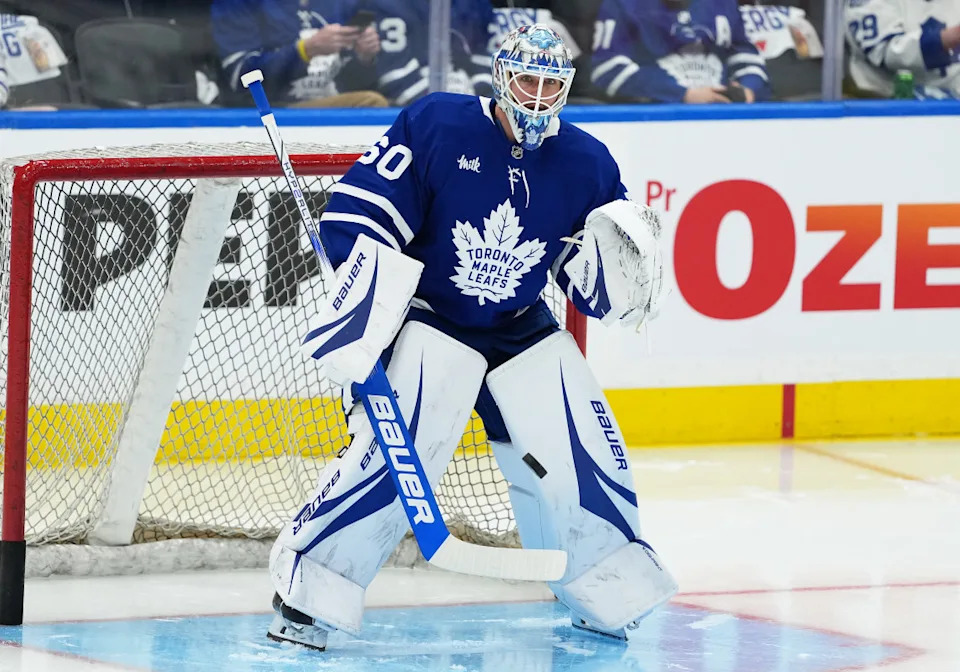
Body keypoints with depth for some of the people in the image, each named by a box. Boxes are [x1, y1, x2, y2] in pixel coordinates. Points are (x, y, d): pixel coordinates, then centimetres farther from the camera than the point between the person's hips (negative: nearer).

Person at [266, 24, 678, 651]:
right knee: (393, 452, -20)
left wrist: (625, 261, -21)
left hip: (524, 334, 4)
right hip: (430, 322, -4)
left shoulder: (587, 165, -4)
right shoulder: (435, 127, -16)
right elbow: (356, 213, -15)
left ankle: (613, 596, 21)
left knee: (583, 457, -1)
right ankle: (310, 590, -13)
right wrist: (363, 316, -21)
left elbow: (602, 295, 2)